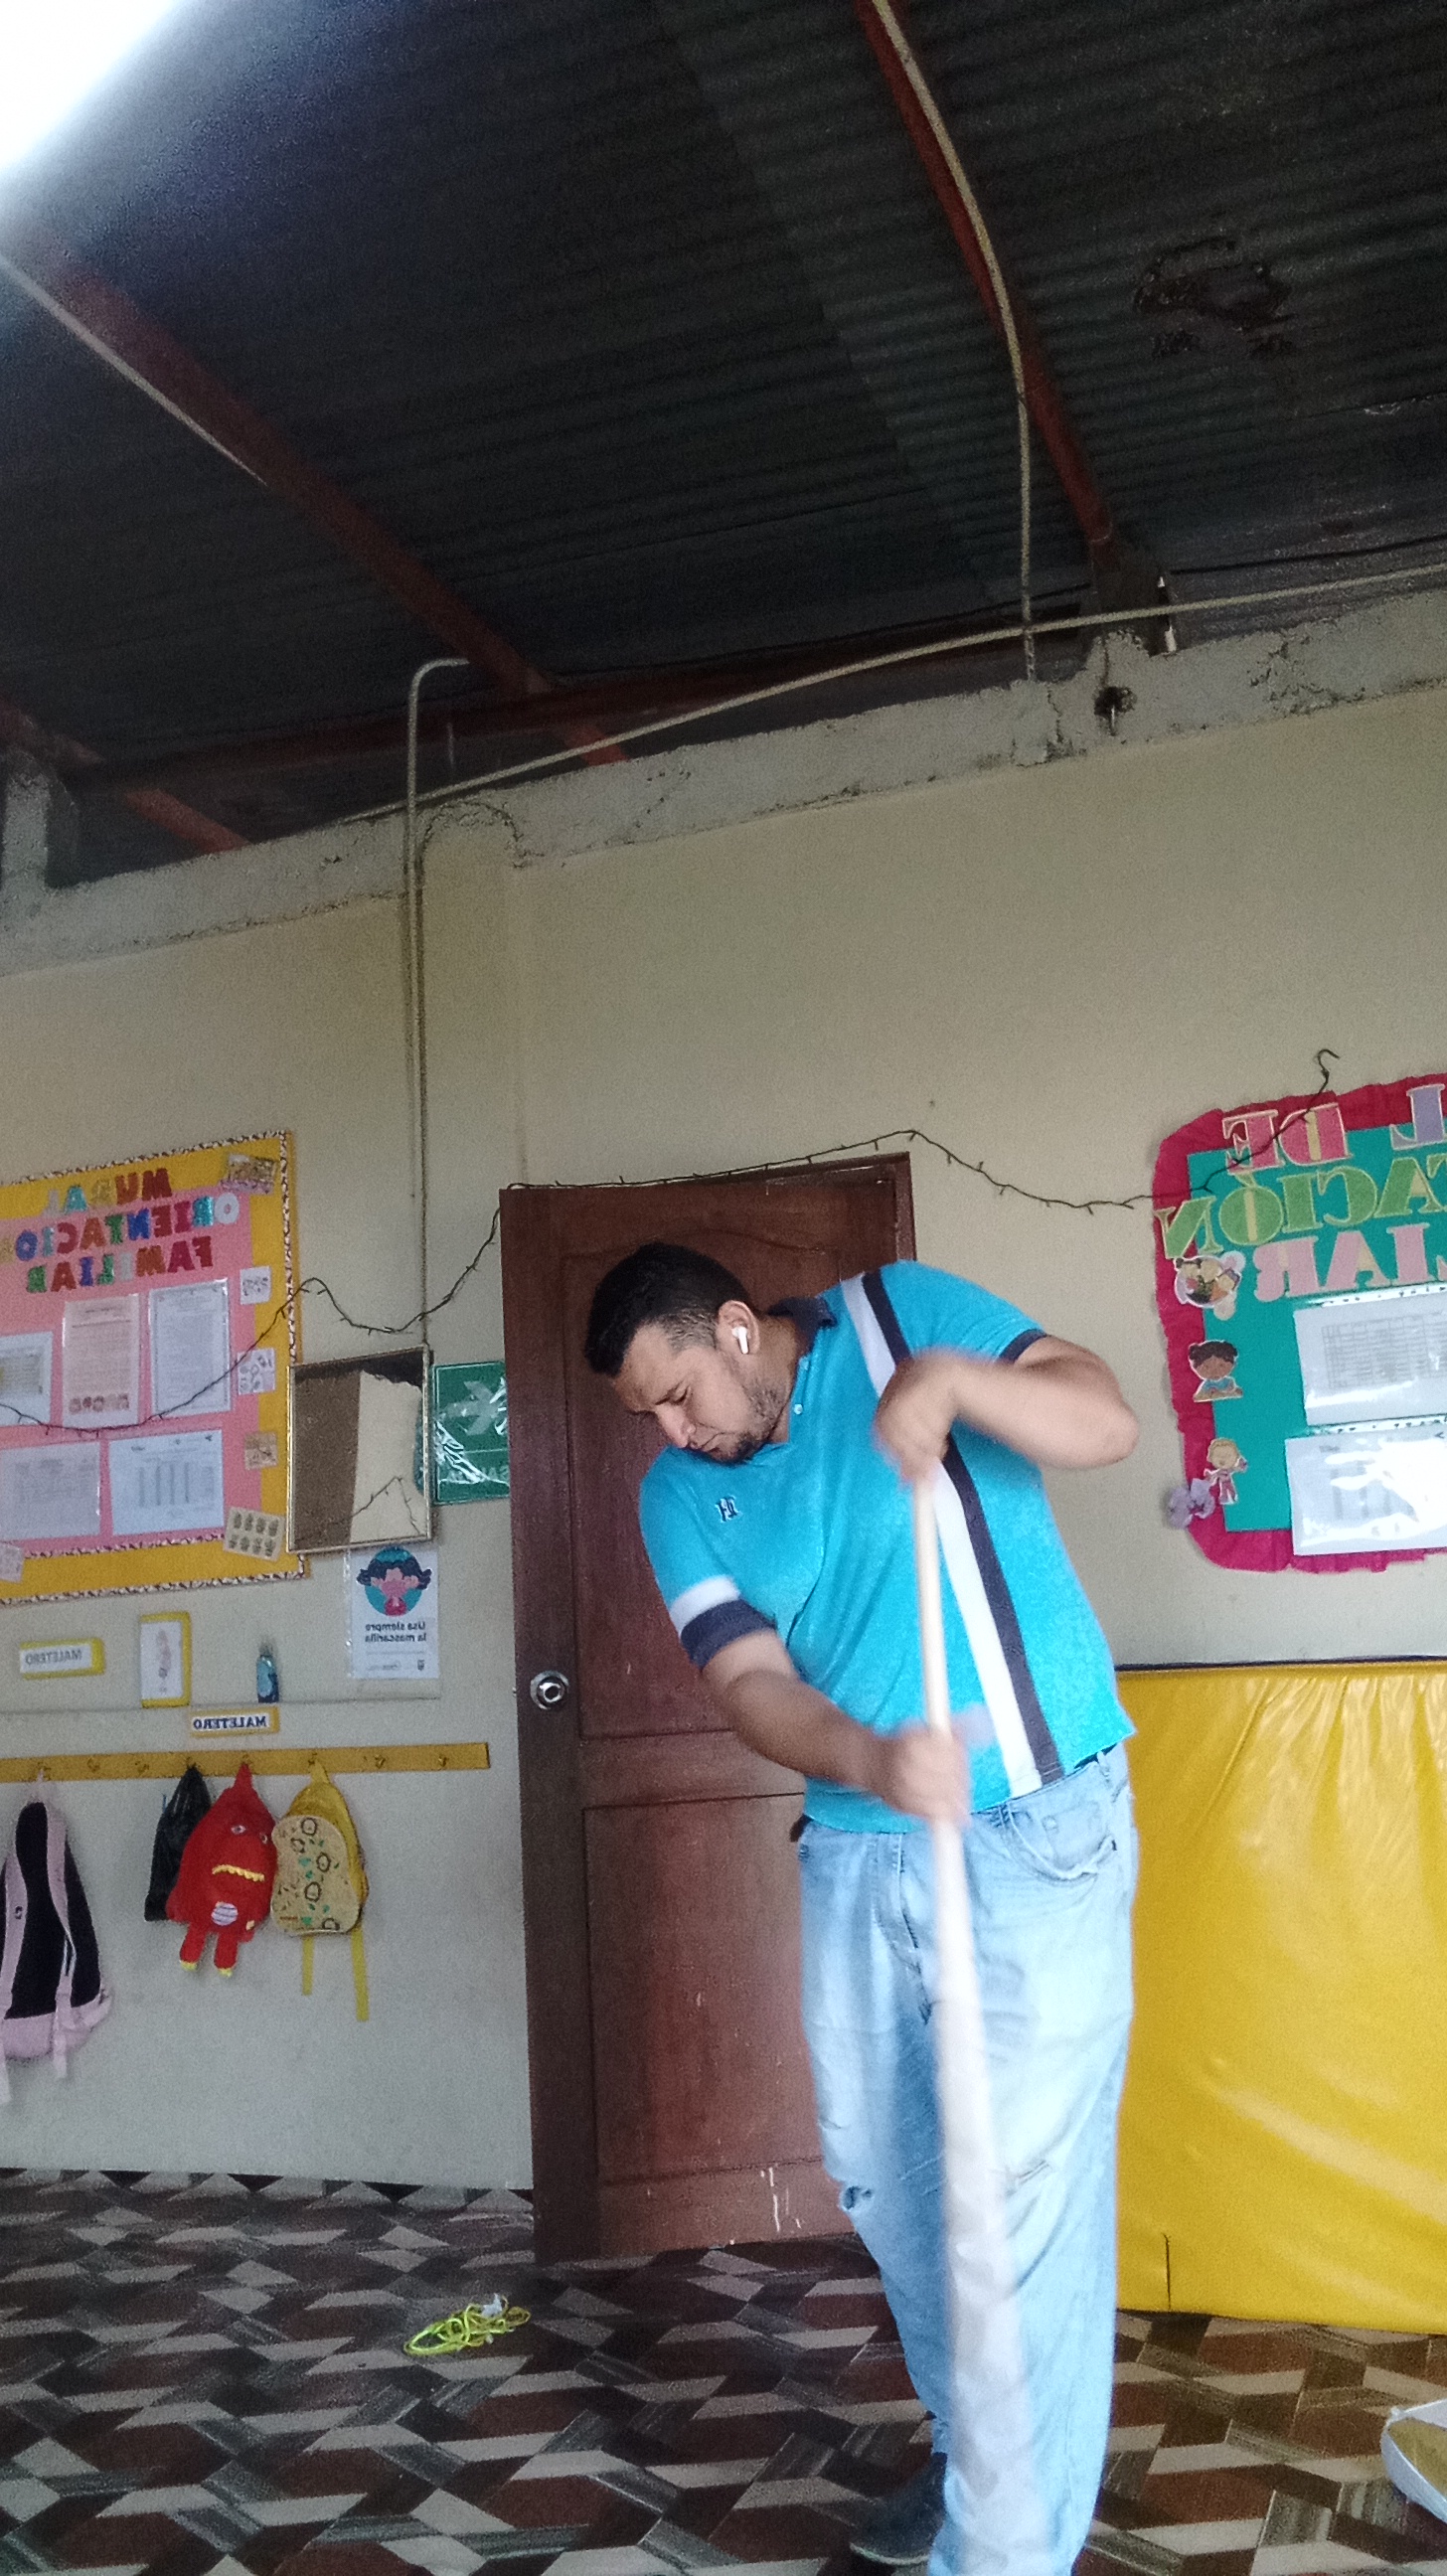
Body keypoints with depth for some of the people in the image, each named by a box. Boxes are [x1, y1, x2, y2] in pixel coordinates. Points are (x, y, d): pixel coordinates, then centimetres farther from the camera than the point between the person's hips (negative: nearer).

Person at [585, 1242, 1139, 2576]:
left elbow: (1105, 1420, -13)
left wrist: (951, 1377, -30)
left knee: (1024, 2198, -5)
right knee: (881, 2177, 17)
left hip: (1038, 1830, -5)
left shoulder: (899, 1314, -6)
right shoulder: (680, 1495, 3)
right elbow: (751, 1681, -8)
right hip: (858, 1851, 6)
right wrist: (870, 1760, -28)